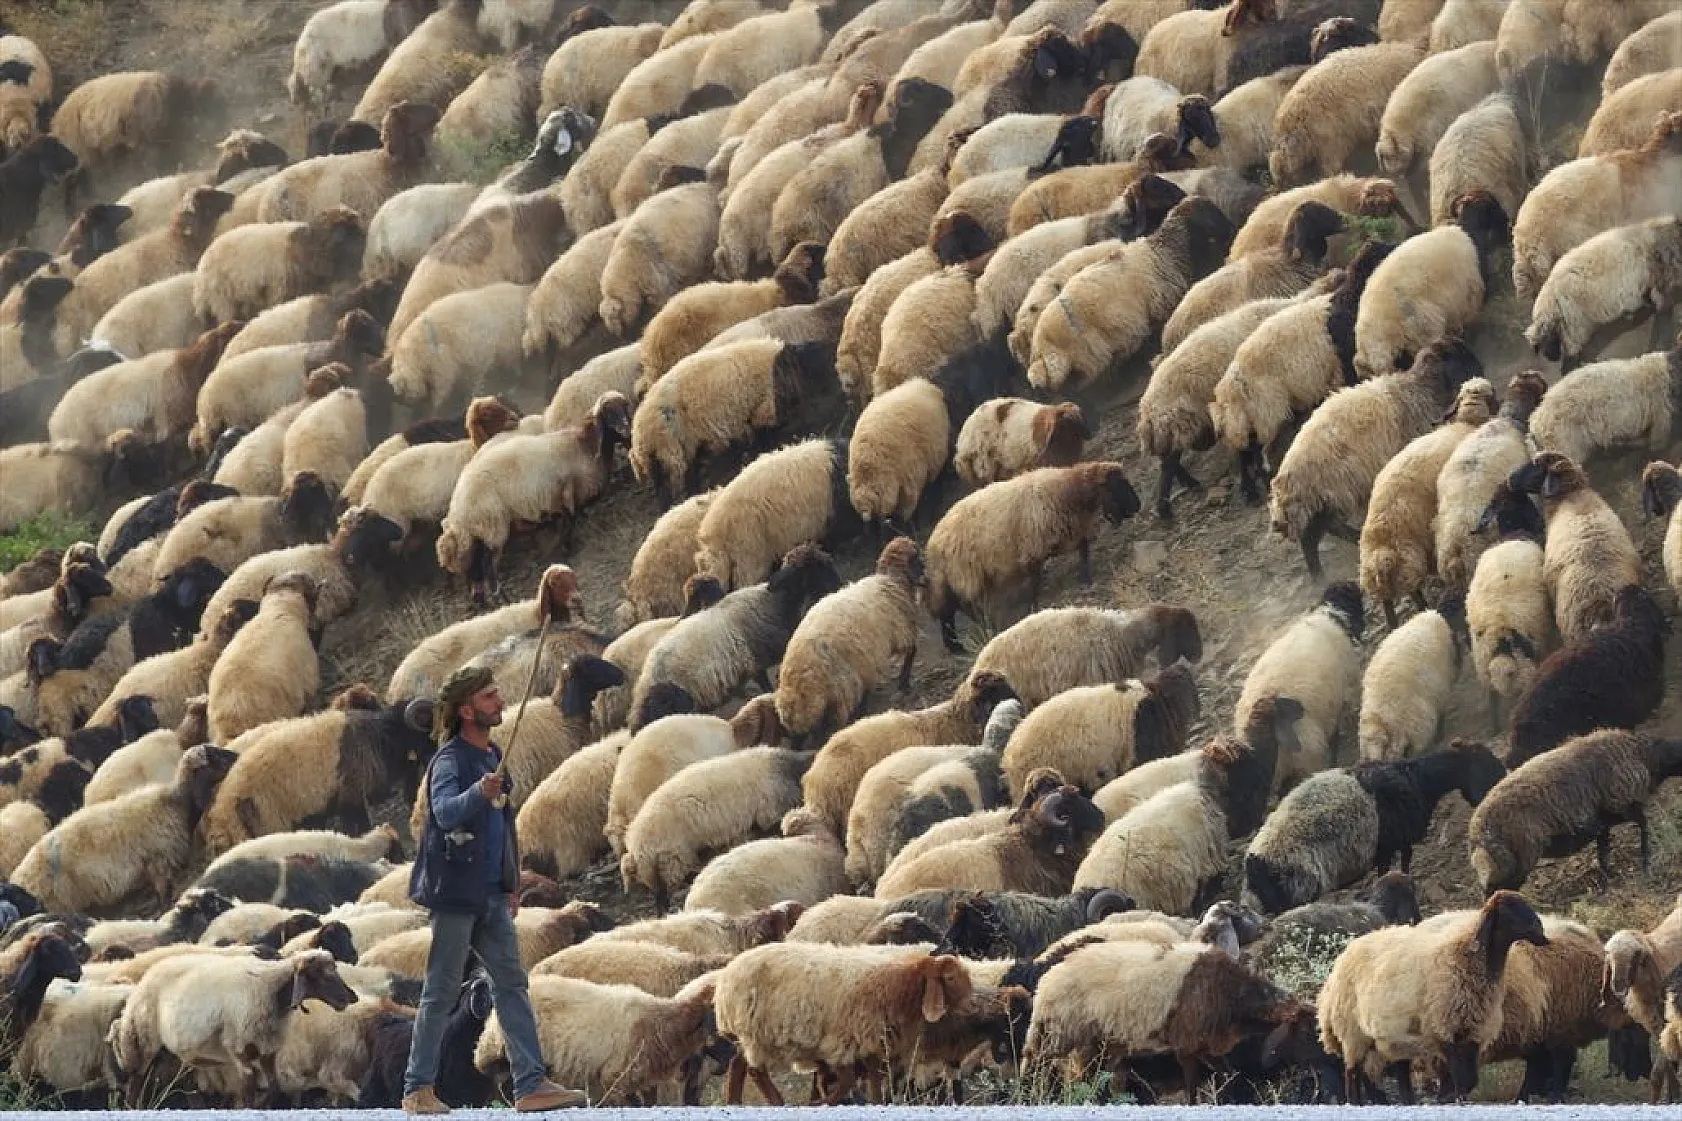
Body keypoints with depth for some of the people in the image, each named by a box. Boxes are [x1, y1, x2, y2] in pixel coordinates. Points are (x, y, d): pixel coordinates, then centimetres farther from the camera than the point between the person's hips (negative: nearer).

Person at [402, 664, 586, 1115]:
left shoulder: (491, 756, 14)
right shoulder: (450, 760, -13)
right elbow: (446, 812, -32)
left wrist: (511, 885, 23)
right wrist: (479, 793, -51)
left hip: (491, 894, 8)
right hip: (455, 891, -8)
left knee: (512, 983, 2)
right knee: (442, 989, -3)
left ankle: (531, 1085, -1)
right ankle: (418, 1090, 4)